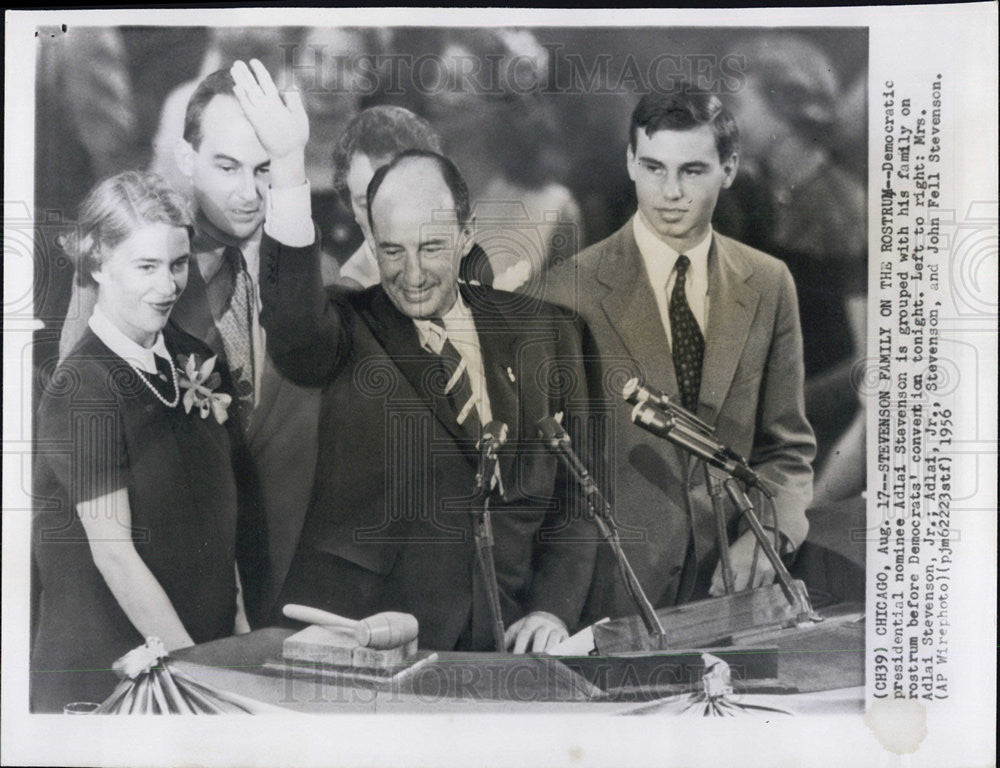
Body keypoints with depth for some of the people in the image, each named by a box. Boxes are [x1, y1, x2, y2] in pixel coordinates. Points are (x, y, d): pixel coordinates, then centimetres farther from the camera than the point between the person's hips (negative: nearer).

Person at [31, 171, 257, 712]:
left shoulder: (196, 362, 3)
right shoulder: (82, 389, -17)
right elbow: (114, 552, -19)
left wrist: (238, 621, 3)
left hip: (208, 643, 6)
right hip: (103, 669, -6)